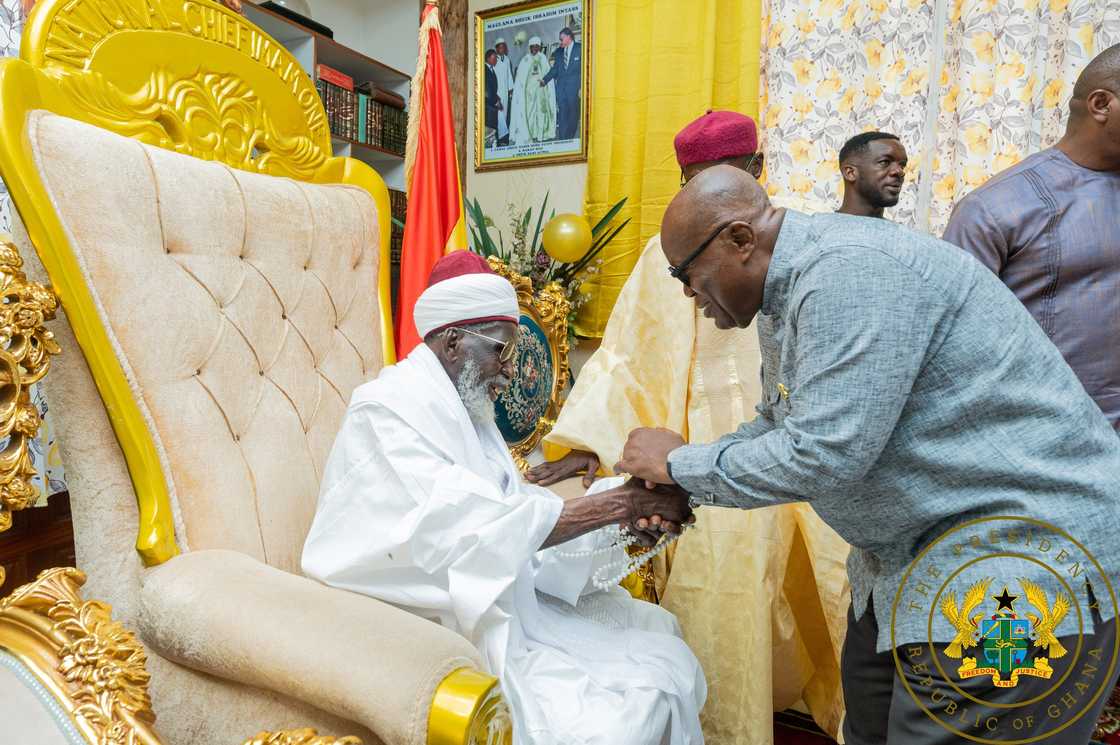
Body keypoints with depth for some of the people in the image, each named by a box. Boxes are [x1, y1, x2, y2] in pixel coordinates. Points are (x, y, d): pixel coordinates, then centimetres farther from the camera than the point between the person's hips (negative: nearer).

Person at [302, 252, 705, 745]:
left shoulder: (464, 411, 12)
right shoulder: (387, 411, -16)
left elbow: (521, 512, 5)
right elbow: (479, 531, -27)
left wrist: (626, 519, -7)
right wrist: (617, 503, -24)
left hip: (496, 605, 8)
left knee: (662, 664, 0)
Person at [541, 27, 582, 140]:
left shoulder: (579, 48, 1)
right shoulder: (559, 52, 14)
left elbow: (584, 69, -2)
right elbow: (554, 69, 12)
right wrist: (545, 79, -2)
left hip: (574, 87, -3)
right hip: (561, 87, 3)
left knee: (573, 115, 3)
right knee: (562, 116, -1)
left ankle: (570, 138, 12)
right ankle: (562, 139, 0)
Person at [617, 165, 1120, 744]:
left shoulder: (850, 272, -26)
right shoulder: (785, 298, 7)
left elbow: (820, 454, -30)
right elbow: (778, 427, 15)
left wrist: (681, 462, -15)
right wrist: (677, 487, 3)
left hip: (1027, 562, -9)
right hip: (918, 553, 10)